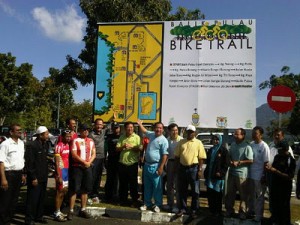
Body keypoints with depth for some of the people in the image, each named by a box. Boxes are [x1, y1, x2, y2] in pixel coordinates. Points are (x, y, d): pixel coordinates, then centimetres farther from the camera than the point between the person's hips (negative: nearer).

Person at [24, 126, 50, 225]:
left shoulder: (46, 144, 8)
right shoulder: (31, 146, -15)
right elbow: (29, 163, -16)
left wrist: (46, 174, 10)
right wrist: (33, 178, -17)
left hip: (43, 177, 7)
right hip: (35, 178, -7)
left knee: (41, 198, 15)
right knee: (32, 199, 3)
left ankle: (39, 216, 29)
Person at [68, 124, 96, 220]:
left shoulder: (91, 141, 11)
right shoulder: (75, 141, -5)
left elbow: (93, 154, 9)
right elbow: (74, 155, -11)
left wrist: (89, 162, -8)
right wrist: (84, 162, -13)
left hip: (88, 167, 5)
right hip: (77, 167, -5)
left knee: (85, 189, 10)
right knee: (74, 189, -4)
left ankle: (83, 210, 19)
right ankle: (71, 211, 3)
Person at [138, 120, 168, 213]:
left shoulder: (163, 140, -12)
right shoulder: (151, 135, 9)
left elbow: (165, 155, -16)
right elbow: (144, 131, 33)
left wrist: (161, 167, -21)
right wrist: (140, 124, 35)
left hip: (155, 166, -7)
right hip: (147, 164, 7)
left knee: (157, 187, 1)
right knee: (147, 186, 14)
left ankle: (157, 205, 11)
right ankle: (147, 203, 24)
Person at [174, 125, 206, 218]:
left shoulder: (198, 143, -1)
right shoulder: (181, 142, 8)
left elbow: (201, 158, -3)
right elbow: (177, 156, 10)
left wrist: (200, 170, -9)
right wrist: (176, 168, 5)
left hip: (193, 168, -3)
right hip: (182, 168, 3)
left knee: (195, 191, 6)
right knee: (182, 190, 10)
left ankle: (194, 210, 19)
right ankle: (182, 208, 23)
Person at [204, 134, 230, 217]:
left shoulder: (223, 150, -5)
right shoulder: (210, 150, 15)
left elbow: (226, 163, -9)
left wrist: (221, 172, -16)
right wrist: (206, 172, 15)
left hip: (218, 176, -6)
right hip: (209, 175, 6)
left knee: (217, 194, 3)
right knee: (210, 194, 9)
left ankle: (218, 212, 13)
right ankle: (211, 210, 22)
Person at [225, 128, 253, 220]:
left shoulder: (247, 147, -12)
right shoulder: (233, 144, 11)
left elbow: (250, 160, -14)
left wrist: (238, 163, -17)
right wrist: (230, 161, 0)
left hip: (241, 174, -6)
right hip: (231, 172, 7)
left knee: (243, 194, 4)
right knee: (230, 193, 13)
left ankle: (242, 211, 17)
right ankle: (229, 209, 26)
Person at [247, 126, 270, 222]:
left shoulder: (264, 147, -13)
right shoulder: (251, 144, 4)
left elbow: (266, 163, -11)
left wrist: (264, 176, -12)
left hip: (259, 176, -6)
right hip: (250, 174, 6)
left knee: (259, 196, 6)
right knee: (251, 195, 18)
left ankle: (259, 215, 17)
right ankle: (251, 210, 34)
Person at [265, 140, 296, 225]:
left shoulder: (291, 160, -17)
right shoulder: (277, 156, 4)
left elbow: (290, 177, -21)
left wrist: (276, 171, -25)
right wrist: (270, 167, -8)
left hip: (284, 188, -7)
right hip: (274, 185, 7)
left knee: (283, 207, 6)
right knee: (274, 205, 18)